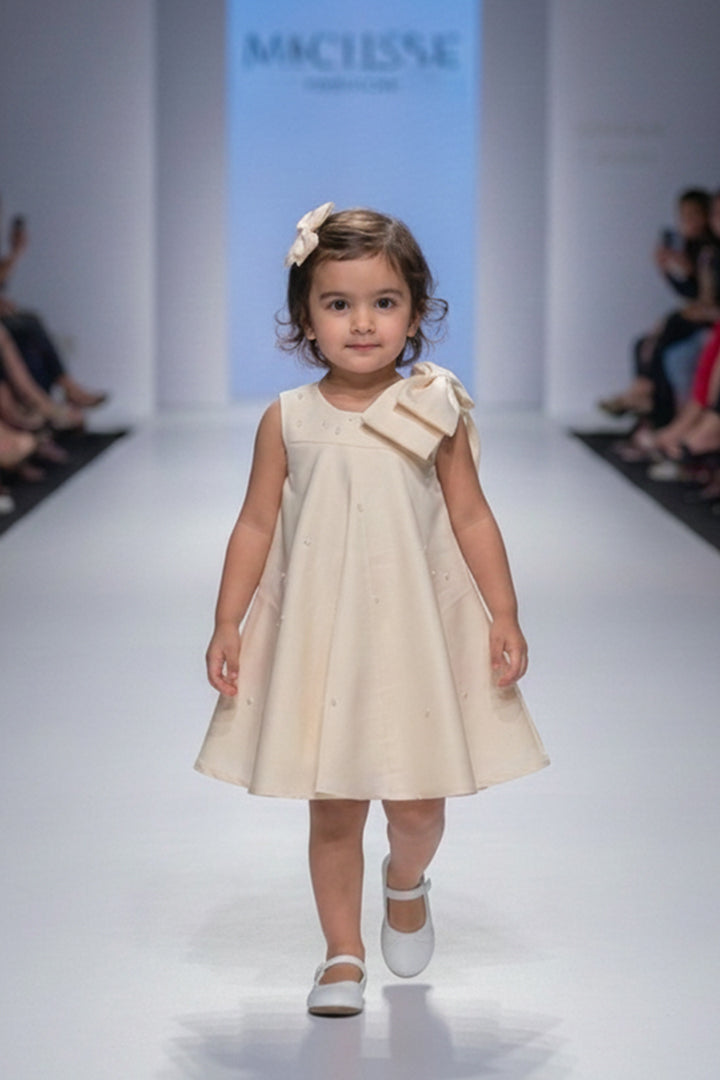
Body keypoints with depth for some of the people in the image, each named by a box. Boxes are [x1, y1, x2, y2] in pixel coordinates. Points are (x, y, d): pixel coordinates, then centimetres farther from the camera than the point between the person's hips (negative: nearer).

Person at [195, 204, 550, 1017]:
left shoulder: (433, 410, -3)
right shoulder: (287, 420, -3)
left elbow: (471, 517, 1)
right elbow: (256, 525, 2)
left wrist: (505, 616, -3)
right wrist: (227, 624, -2)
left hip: (417, 631, 0)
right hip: (319, 637, 0)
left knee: (418, 802, 7)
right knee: (332, 808, 5)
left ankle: (406, 885, 41)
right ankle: (343, 953, 20)